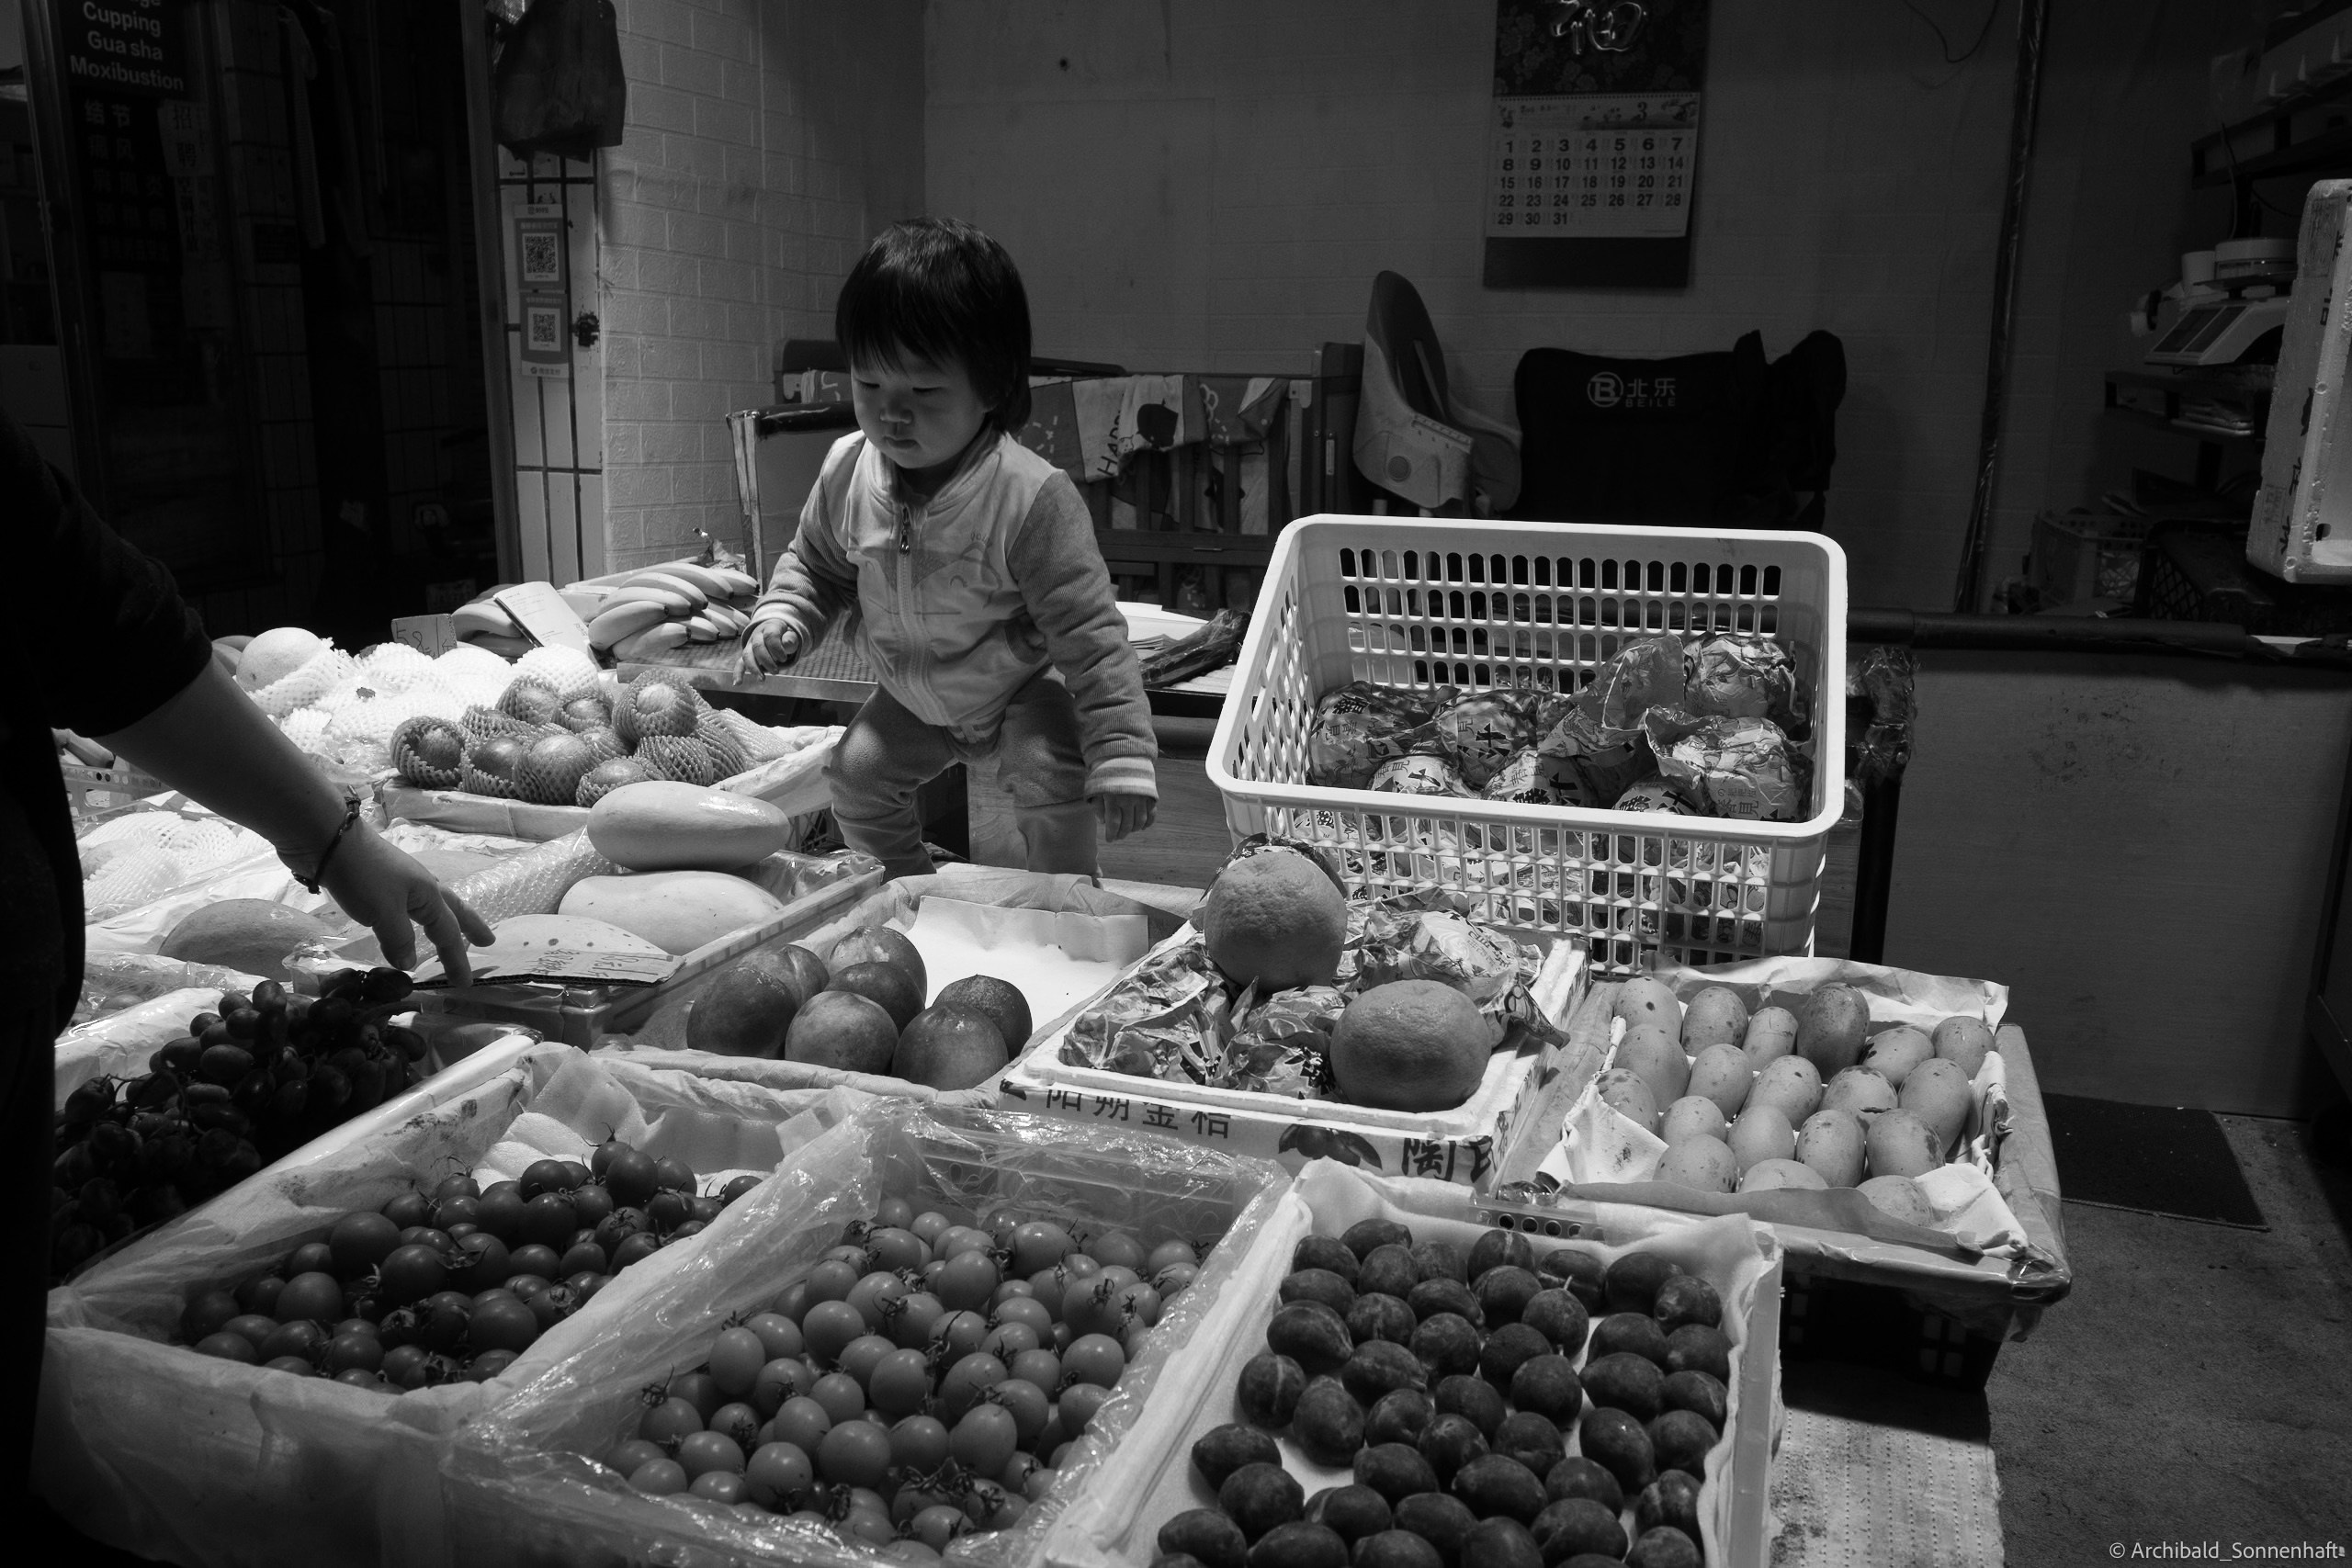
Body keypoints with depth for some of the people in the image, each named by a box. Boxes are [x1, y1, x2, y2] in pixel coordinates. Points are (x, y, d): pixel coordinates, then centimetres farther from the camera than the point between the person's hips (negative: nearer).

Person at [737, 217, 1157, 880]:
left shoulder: (1033, 497, -34)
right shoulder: (847, 470, -17)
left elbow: (1089, 633, -30)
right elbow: (815, 563, 5)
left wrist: (1120, 758, -32)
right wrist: (781, 620, -16)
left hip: (1026, 686, -5)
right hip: (911, 699, 6)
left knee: (1053, 779, -26)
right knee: (856, 777, 3)